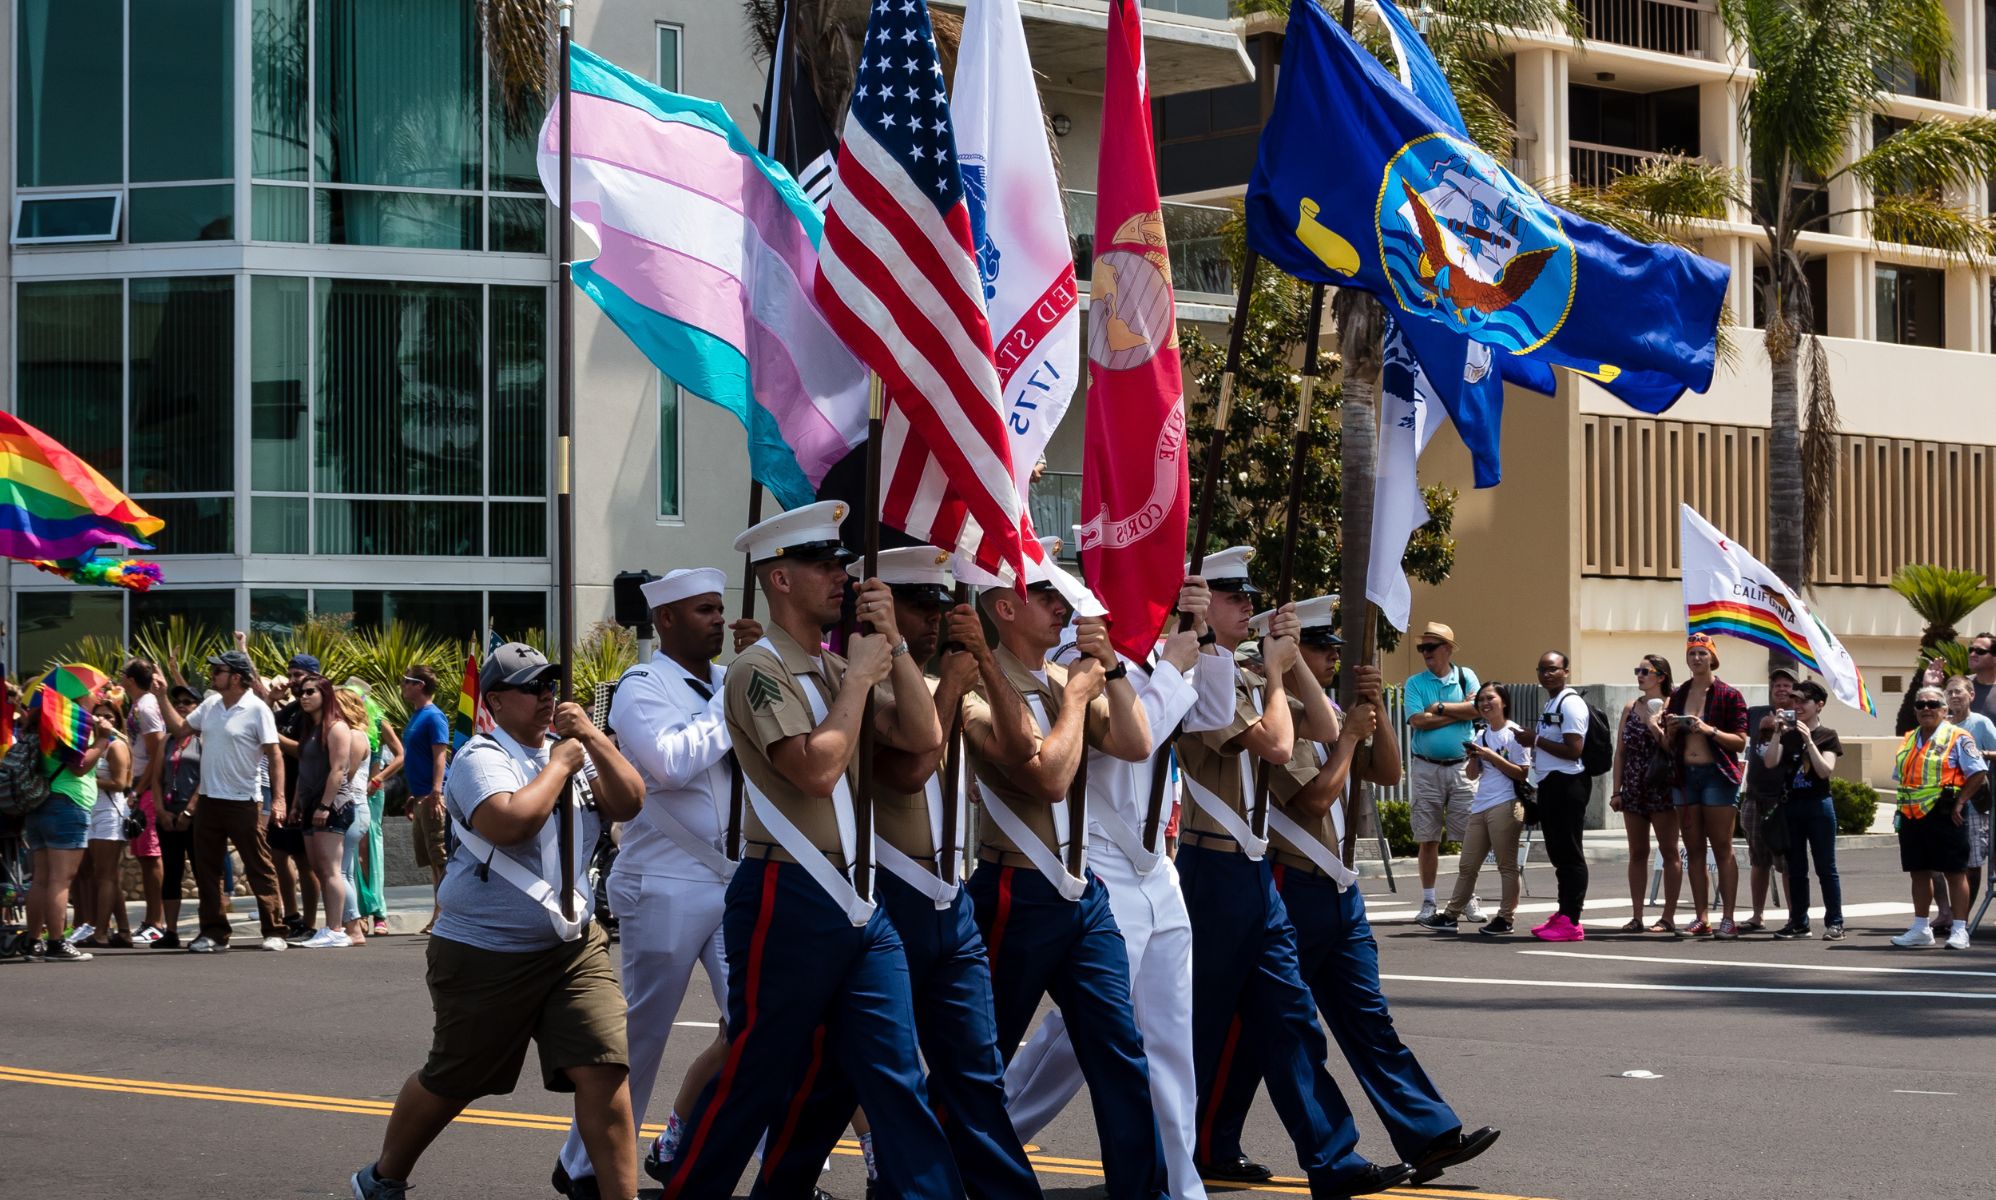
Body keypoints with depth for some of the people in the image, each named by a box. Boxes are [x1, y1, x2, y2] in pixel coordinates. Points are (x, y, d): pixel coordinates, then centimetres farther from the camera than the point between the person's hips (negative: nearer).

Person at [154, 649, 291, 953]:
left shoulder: (257, 710, -11)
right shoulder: (210, 705, 8)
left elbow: (275, 756, -12)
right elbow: (180, 727, 18)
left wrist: (278, 798, -18)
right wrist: (162, 697, 10)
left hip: (243, 802, -7)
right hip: (209, 800, 7)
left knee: (259, 869, -2)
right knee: (206, 869, 9)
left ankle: (274, 931, 2)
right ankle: (213, 932, 17)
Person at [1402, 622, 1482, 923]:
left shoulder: (1465, 676, 7)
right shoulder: (1415, 682, 6)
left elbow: (1478, 708, -10)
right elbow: (1418, 720, -9)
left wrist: (1440, 708, -10)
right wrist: (1459, 711, -7)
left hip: (1462, 766, 0)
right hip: (1426, 768, 0)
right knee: (1427, 838, 2)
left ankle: (1469, 900, 7)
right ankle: (1428, 902, 9)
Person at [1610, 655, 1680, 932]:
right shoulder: (1631, 708, 11)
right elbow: (1620, 751, 11)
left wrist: (1656, 729, -18)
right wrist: (1616, 790, 6)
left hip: (1662, 788, -5)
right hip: (1634, 789, 5)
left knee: (1669, 852, 0)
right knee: (1637, 853, 7)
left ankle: (1668, 917, 2)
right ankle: (1637, 917, 10)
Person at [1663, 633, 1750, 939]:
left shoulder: (1728, 695, -1)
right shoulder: (1678, 695, 13)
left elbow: (1740, 742, -5)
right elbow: (1669, 745, 19)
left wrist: (1709, 730, -17)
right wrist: (1671, 730, -2)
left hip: (1718, 774, -5)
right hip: (1686, 775, 5)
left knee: (1722, 848, -6)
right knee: (1694, 850, 4)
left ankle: (1728, 918, -6)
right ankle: (1702, 918, 6)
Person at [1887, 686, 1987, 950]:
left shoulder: (1958, 738, -4)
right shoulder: (1908, 741, 16)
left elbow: (1979, 774, -9)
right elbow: (1901, 779, 24)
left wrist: (1959, 803, -13)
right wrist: (1902, 809, 11)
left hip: (1944, 816, -7)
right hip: (1911, 817, 7)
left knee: (1955, 872, -2)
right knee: (1919, 872, 11)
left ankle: (1959, 930, 2)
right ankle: (1921, 929, 19)